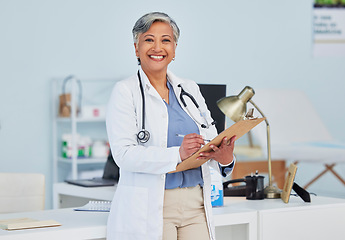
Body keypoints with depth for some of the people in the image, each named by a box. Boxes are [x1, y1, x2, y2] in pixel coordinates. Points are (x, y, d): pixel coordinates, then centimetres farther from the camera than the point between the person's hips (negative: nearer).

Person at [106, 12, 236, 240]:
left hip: (196, 206, 5)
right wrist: (177, 154, -26)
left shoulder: (190, 90, 15)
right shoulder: (125, 91, -1)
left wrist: (226, 157, -13)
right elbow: (124, 154, -13)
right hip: (149, 210, -4)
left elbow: (211, 141, 11)